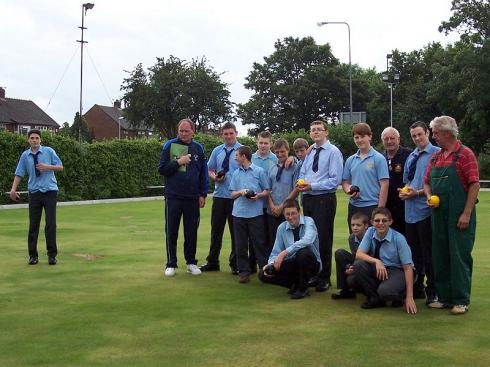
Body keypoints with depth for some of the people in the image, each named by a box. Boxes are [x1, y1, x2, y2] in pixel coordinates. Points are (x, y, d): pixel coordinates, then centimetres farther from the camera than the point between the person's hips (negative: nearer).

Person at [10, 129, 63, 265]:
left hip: (50, 191, -2)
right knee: (33, 224, 3)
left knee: (51, 223, -4)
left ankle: (52, 255, 4)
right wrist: (13, 189, -7)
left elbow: (60, 167, 2)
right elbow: (19, 173, 5)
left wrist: (47, 167, -14)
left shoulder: (49, 151, 0)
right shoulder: (25, 155, 5)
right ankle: (33, 255, 12)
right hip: (34, 193, 2)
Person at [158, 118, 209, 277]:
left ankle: (191, 262, 19)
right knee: (171, 232, 4)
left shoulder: (198, 148, 6)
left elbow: (204, 173, 8)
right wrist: (178, 162, -15)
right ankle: (171, 264, 13)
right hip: (173, 197, -1)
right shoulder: (170, 145, 0)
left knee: (191, 232, 8)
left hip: (193, 198, 2)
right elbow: (162, 169, -3)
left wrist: (203, 194, 4)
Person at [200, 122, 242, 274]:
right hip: (219, 195, 4)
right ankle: (212, 262, 21)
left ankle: (235, 263, 17)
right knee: (216, 229, 10)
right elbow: (210, 170, 15)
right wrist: (215, 177, -6)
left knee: (235, 231, 5)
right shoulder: (217, 151, 8)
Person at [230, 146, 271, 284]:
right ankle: (244, 271, 13)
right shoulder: (236, 173, 14)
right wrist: (240, 192, -6)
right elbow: (232, 194, 14)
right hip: (239, 212, 4)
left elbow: (266, 191, 4)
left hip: (255, 212, -4)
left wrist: (258, 196, -15)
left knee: (259, 242, -1)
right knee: (241, 244, 5)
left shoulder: (259, 171, 2)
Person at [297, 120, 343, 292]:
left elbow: (335, 180, -15)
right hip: (308, 199, 7)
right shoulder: (310, 152, 13)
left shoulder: (333, 152, -8)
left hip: (324, 199, -7)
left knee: (323, 239, -2)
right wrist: (301, 184, -5)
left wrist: (312, 186, -20)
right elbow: (302, 173, 18)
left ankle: (324, 278, 9)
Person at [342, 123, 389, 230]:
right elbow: (345, 181, 17)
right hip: (354, 206, 5)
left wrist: (380, 210, -13)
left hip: (372, 206, -5)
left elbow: (384, 184, -8)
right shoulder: (350, 160, 11)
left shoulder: (378, 158, -5)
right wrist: (349, 190, -7)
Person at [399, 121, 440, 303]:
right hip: (411, 210, 7)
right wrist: (404, 191, 3)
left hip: (426, 210, -7)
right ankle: (417, 288, 25)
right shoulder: (411, 157, 15)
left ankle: (432, 290, 9)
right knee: (414, 251, 14)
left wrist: (418, 192, -14)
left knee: (428, 252, -1)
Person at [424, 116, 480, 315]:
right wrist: (429, 196, -2)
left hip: (459, 215, -7)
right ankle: (444, 297, 21)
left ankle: (461, 301, 6)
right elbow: (427, 182, 20)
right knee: (440, 256, 11)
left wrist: (467, 213, -17)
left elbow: (474, 184, -12)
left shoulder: (464, 154, -7)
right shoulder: (435, 157, 13)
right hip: (439, 214, 7)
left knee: (460, 257, -2)